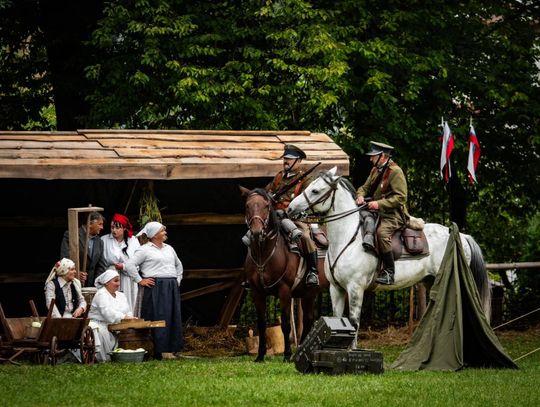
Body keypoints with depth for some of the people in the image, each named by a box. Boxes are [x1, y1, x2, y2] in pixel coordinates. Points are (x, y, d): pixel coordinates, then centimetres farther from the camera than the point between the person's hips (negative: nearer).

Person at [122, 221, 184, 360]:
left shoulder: (169, 249, 19)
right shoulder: (145, 250, -3)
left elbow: (178, 265, 34)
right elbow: (129, 264, -10)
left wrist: (178, 279, 22)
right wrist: (140, 280, -9)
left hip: (172, 287, 7)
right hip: (155, 288, -7)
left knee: (174, 317, 4)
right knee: (160, 318, -10)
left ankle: (172, 348, 9)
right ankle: (161, 351, -11)